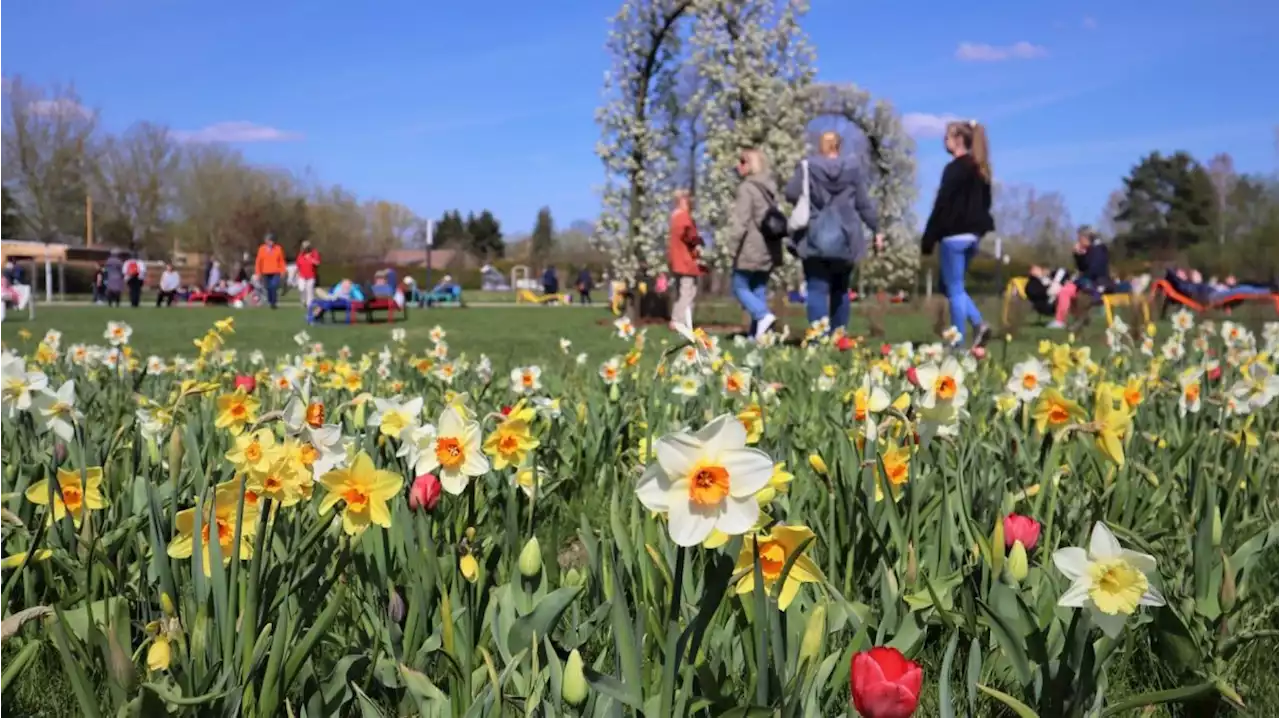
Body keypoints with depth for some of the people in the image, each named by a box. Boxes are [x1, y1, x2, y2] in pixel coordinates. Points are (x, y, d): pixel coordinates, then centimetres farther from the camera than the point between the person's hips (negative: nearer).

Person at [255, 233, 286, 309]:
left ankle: (273, 303, -11)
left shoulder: (278, 248, 3)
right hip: (266, 273, 2)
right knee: (268, 288, 5)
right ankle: (270, 302, 19)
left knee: (274, 287, -18)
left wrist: (282, 271, 2)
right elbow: (258, 261, 7)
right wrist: (258, 272, 5)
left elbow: (281, 261, 7)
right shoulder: (262, 249, 4)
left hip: (275, 273, -2)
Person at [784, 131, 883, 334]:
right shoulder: (853, 167, 2)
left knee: (817, 290, -3)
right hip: (844, 240, 2)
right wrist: (876, 229, 12)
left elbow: (790, 194, -3)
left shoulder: (808, 167, -4)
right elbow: (864, 203, 4)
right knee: (840, 289, 16)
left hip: (814, 240, -2)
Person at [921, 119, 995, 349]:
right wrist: (978, 228, 20)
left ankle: (958, 344, 2)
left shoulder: (954, 168, -13)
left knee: (954, 290, -1)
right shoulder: (981, 170, 13)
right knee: (955, 287, 19)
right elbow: (984, 203, 17)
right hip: (972, 235, 8)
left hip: (954, 235, -8)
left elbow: (942, 206, -15)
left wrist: (928, 238, -11)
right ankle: (979, 325, 4)